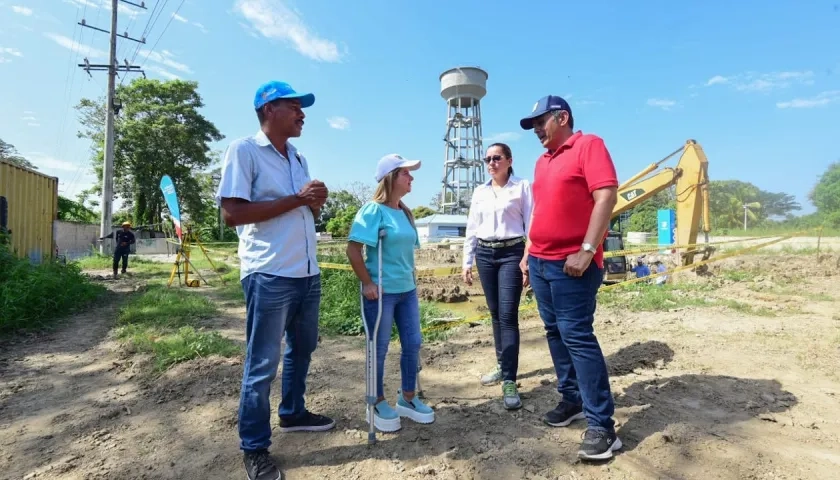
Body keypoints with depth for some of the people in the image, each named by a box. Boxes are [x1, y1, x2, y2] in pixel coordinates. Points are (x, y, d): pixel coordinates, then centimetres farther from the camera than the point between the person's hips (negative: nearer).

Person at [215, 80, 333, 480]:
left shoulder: (299, 158, 16)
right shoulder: (243, 150, -7)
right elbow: (232, 213, -16)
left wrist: (316, 203, -2)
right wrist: (296, 199, -18)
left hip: (308, 272, 8)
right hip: (270, 275, -8)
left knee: (303, 348, 20)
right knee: (262, 364, 3)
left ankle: (292, 413, 40)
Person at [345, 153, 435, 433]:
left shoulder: (405, 213, 9)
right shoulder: (373, 210, -13)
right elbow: (353, 249, -16)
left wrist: (411, 280, 16)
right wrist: (367, 283, -17)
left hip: (407, 290, 8)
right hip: (381, 292, -7)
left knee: (413, 344, 12)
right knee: (379, 349, 6)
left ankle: (407, 399, 31)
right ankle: (379, 404, 26)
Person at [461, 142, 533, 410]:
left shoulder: (522, 187, 0)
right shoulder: (480, 192, 13)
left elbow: (531, 224, -4)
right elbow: (471, 228, 14)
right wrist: (467, 262, 10)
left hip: (511, 253, -4)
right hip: (485, 254, 5)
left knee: (508, 315, -11)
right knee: (495, 313, 10)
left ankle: (509, 381, -8)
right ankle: (503, 366, 25)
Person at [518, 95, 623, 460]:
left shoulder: (589, 145, -5)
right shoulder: (543, 161, 19)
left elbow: (606, 196, -15)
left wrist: (587, 250, -21)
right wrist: (528, 253, 18)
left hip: (572, 264, -8)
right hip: (540, 262, 8)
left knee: (577, 336, -9)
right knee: (555, 333, 11)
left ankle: (602, 425, 1)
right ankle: (572, 400, 25)